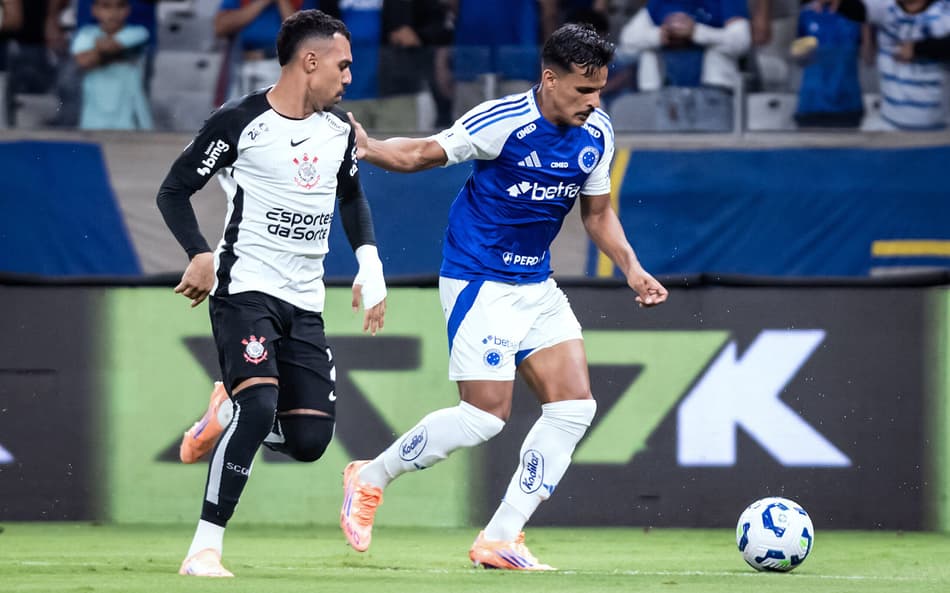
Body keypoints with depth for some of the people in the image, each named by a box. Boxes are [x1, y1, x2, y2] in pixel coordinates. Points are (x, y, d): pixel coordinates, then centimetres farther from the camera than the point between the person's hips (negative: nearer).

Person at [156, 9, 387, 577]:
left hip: (306, 302, 6)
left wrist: (370, 263, 12)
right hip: (246, 289, -6)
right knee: (260, 405, -27)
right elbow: (174, 190, -3)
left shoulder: (339, 129, 10)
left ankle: (230, 423, 28)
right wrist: (200, 254, -18)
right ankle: (205, 548, -20)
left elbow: (352, 196, 27)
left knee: (310, 440, -4)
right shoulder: (239, 123, -9)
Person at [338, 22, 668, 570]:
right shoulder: (502, 122, -18)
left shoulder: (597, 134, 1)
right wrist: (367, 148, -27)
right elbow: (420, 156, -10)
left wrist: (633, 271, 1)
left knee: (575, 405, -4)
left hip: (537, 285, 7)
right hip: (479, 281, -7)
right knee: (486, 414, -13)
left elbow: (598, 213, 14)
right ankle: (370, 479, 9)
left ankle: (501, 539, 3)